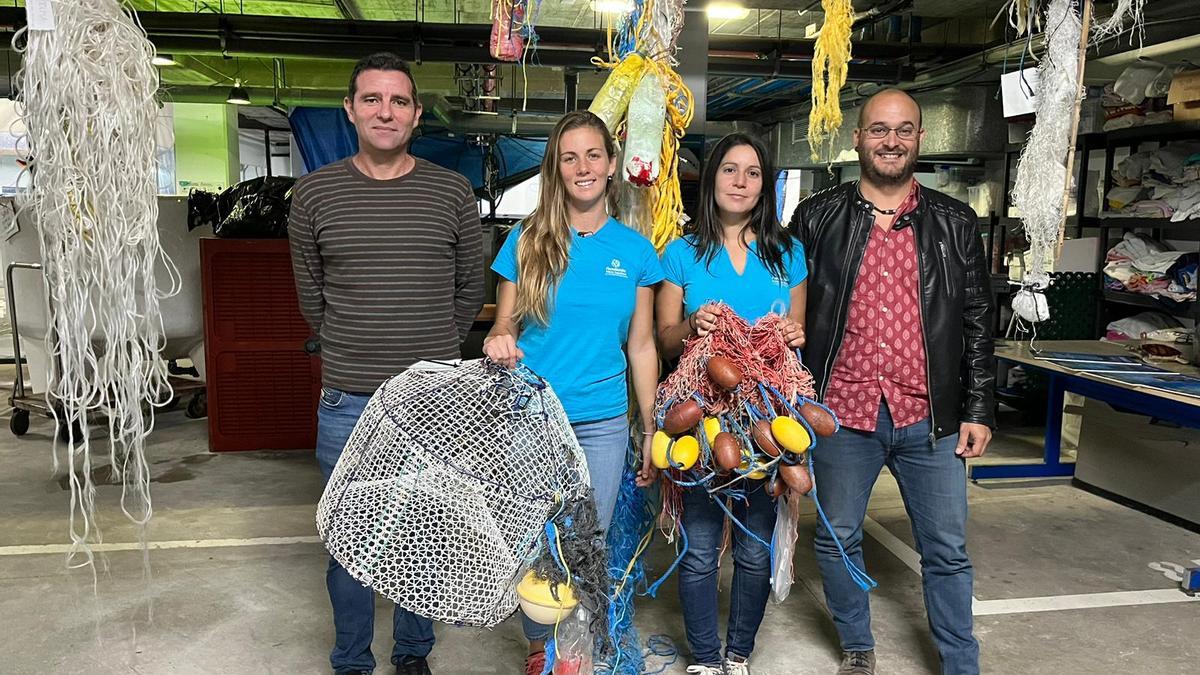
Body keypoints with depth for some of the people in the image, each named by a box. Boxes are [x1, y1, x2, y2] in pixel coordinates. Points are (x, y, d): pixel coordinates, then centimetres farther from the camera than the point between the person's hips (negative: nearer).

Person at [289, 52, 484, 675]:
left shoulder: (453, 193, -2)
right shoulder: (314, 193, -1)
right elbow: (311, 295, 10)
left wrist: (434, 355, 11)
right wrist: (351, 354, 12)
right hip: (348, 405, 0)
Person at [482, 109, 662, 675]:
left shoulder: (635, 250, 3)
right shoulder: (527, 241, 0)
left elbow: (642, 346, 5)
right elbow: (504, 327, 4)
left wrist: (652, 435, 4)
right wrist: (499, 342, -21)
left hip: (601, 423, 1)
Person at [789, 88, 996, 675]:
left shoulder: (955, 224, 6)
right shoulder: (816, 218, 2)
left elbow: (977, 321, 7)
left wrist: (978, 409, 3)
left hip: (929, 417, 1)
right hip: (841, 412, 0)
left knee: (947, 550, 10)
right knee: (837, 539, 12)